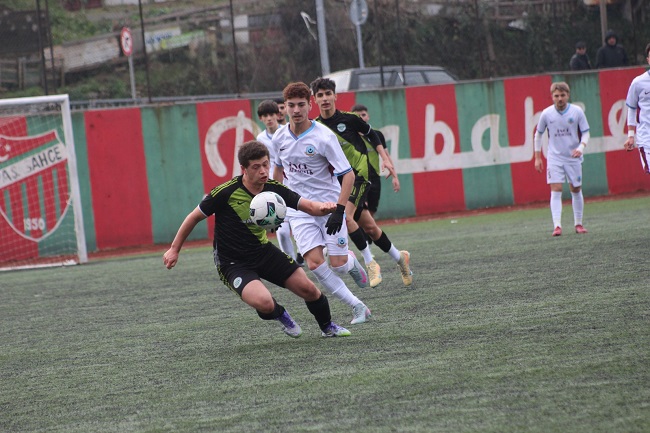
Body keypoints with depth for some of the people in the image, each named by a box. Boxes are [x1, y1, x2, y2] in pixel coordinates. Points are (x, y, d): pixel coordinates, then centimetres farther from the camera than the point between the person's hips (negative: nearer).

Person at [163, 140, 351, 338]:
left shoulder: (274, 189, -8)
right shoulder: (225, 193, -22)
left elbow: (308, 206, -11)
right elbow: (194, 217, -9)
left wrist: (323, 207, -35)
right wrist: (174, 249, -4)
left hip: (263, 251, 5)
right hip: (232, 262, -5)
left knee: (308, 289, 2)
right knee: (264, 303, -29)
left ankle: (327, 327, 34)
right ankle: (280, 315, 11)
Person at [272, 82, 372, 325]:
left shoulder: (324, 137, -16)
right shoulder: (280, 137, 0)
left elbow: (348, 175, -16)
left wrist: (339, 210, -23)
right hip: (299, 209, 3)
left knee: (338, 266, -6)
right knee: (315, 263, -15)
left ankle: (351, 261, 33)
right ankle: (357, 307, -5)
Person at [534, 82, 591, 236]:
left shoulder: (577, 111, -6)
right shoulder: (547, 114, -4)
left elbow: (585, 133, 0)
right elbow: (538, 134, 9)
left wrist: (581, 147, -19)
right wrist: (537, 157, 7)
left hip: (573, 157, 1)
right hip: (554, 158, -1)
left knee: (576, 190, 9)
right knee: (556, 190, -12)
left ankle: (578, 224, 23)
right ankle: (557, 226, -17)